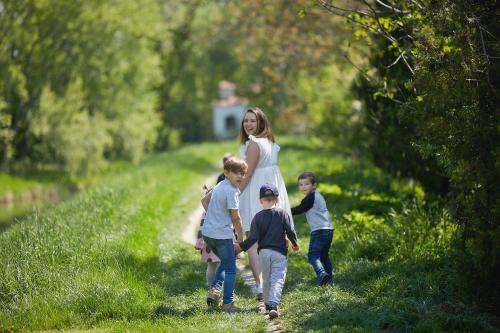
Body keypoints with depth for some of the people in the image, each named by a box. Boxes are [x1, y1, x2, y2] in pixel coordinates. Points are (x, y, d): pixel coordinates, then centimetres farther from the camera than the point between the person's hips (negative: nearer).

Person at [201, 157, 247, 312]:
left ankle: (214, 290, 11)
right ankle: (227, 303, 4)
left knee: (225, 261, 26)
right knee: (230, 268, 4)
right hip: (222, 234, -8)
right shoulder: (231, 191, -16)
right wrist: (240, 237, -4)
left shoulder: (219, 186, 11)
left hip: (207, 231, 8)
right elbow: (235, 218, -14)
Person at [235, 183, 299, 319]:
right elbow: (290, 231, -1)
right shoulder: (283, 214, -1)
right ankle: (273, 305, -24)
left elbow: (253, 237, -5)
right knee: (277, 280, -7)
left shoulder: (258, 217, 1)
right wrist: (295, 243, 17)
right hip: (279, 252, -2)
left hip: (263, 252, 2)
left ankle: (267, 304, 26)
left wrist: (241, 246, 8)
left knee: (266, 279, 18)